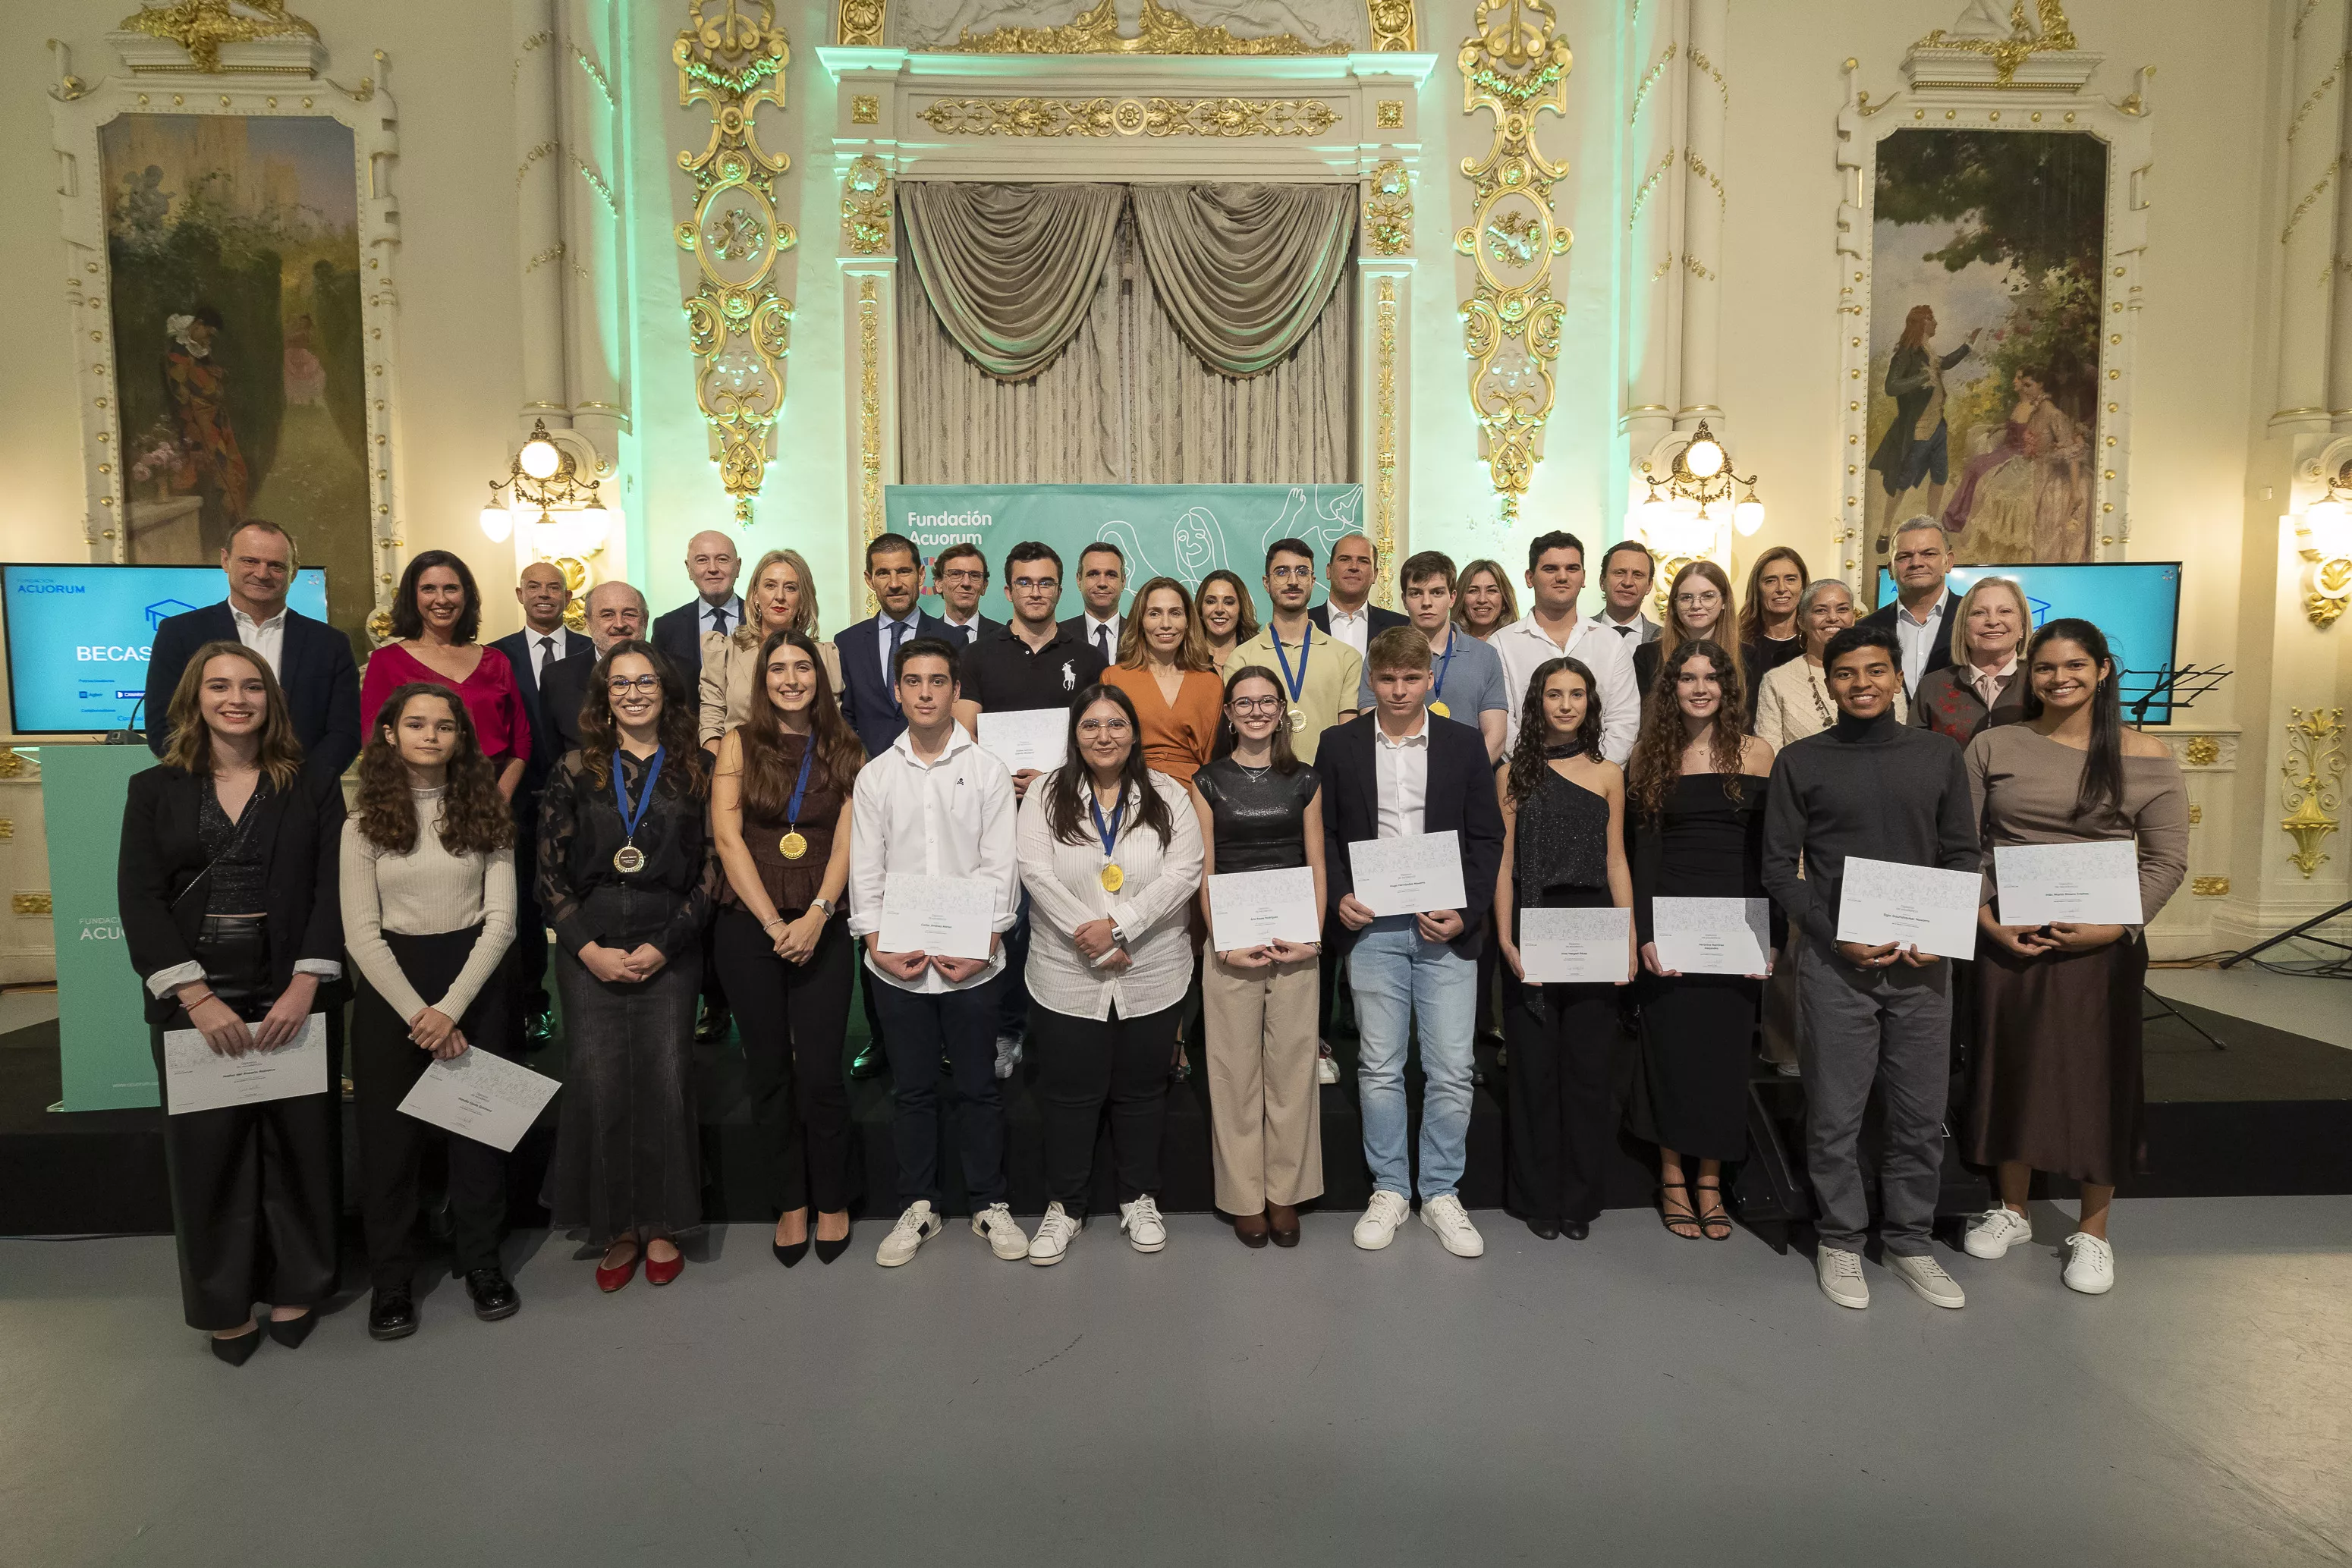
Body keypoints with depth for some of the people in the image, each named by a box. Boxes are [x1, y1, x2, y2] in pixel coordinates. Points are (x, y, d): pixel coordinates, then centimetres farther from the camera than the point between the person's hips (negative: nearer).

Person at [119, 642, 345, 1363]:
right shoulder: (154, 790, 5)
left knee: (299, 1143, 5)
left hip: (292, 998, 0)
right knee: (206, 1150, 7)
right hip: (193, 1002, 1)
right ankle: (224, 1304, 23)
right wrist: (198, 998, -13)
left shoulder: (313, 786, 4)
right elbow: (139, 901, -2)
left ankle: (296, 1287, 23)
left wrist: (304, 986, -14)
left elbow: (331, 891, -2)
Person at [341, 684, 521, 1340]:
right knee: (389, 1133, 5)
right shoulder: (364, 823, 1)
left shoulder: (486, 815, 2)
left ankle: (480, 1260, 22)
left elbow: (501, 919, -4)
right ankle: (391, 1279, 19)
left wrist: (452, 1007, -13)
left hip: (475, 983, 0)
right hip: (390, 988, 0)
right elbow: (360, 933, -4)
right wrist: (416, 1012, -13)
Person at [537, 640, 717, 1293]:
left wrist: (664, 946, -8)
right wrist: (590, 949, -6)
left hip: (669, 954, 0)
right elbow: (551, 876, 5)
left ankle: (662, 1226, 15)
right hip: (590, 953, 1)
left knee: (665, 1083, -1)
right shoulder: (573, 773, 7)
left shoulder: (694, 773, 6)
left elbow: (709, 874, 2)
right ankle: (616, 1230, 14)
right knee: (598, 1085, -2)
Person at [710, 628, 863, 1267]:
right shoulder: (740, 743, 4)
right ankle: (790, 1202, 23)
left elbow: (846, 843, -1)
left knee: (820, 1073, -3)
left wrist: (816, 916, -15)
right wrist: (773, 923, -11)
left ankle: (832, 1202, 17)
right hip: (748, 925, 1)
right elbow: (727, 836, -4)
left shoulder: (847, 753, 6)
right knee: (769, 1071, 8)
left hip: (821, 928, 0)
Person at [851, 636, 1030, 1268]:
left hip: (972, 962, -1)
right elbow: (865, 869, 3)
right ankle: (919, 1207, 25)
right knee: (912, 1090, 12)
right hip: (896, 965, 2)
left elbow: (999, 866, -4)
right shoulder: (874, 775, 6)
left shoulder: (987, 771, 1)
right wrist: (877, 946, -9)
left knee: (978, 1087, 8)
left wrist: (985, 945, -13)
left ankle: (989, 1204, 23)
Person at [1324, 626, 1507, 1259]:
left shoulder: (1465, 744, 4)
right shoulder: (1341, 745, 5)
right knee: (1379, 1066, 7)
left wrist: (1465, 913, -9)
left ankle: (1442, 1193, 18)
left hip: (1445, 926, 0)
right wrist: (1339, 897, -8)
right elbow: (1326, 832, 7)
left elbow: (1487, 837, 2)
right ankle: (1388, 1190, 21)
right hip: (1372, 925, 0)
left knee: (1452, 1069, 2)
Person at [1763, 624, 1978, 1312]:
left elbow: (1962, 855, 9)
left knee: (1921, 1113, 9)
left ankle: (1908, 1240, 26)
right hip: (1835, 959, -2)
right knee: (1835, 1114, 4)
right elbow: (1780, 867, -1)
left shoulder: (1939, 755, 8)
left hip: (1922, 961, 2)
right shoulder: (1800, 762, 1)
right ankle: (1840, 1241, 21)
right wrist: (1835, 936, -12)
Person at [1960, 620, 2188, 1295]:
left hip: (2101, 944, -1)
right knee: (2011, 1069, 12)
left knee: (2099, 1081, 6)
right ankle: (2012, 1211, 30)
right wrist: (1988, 922, -11)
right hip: (2008, 940, 1)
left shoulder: (2146, 756, -1)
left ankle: (2093, 1232, 24)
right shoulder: (1994, 746, 1)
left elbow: (2166, 861, -3)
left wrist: (2113, 926, -15)